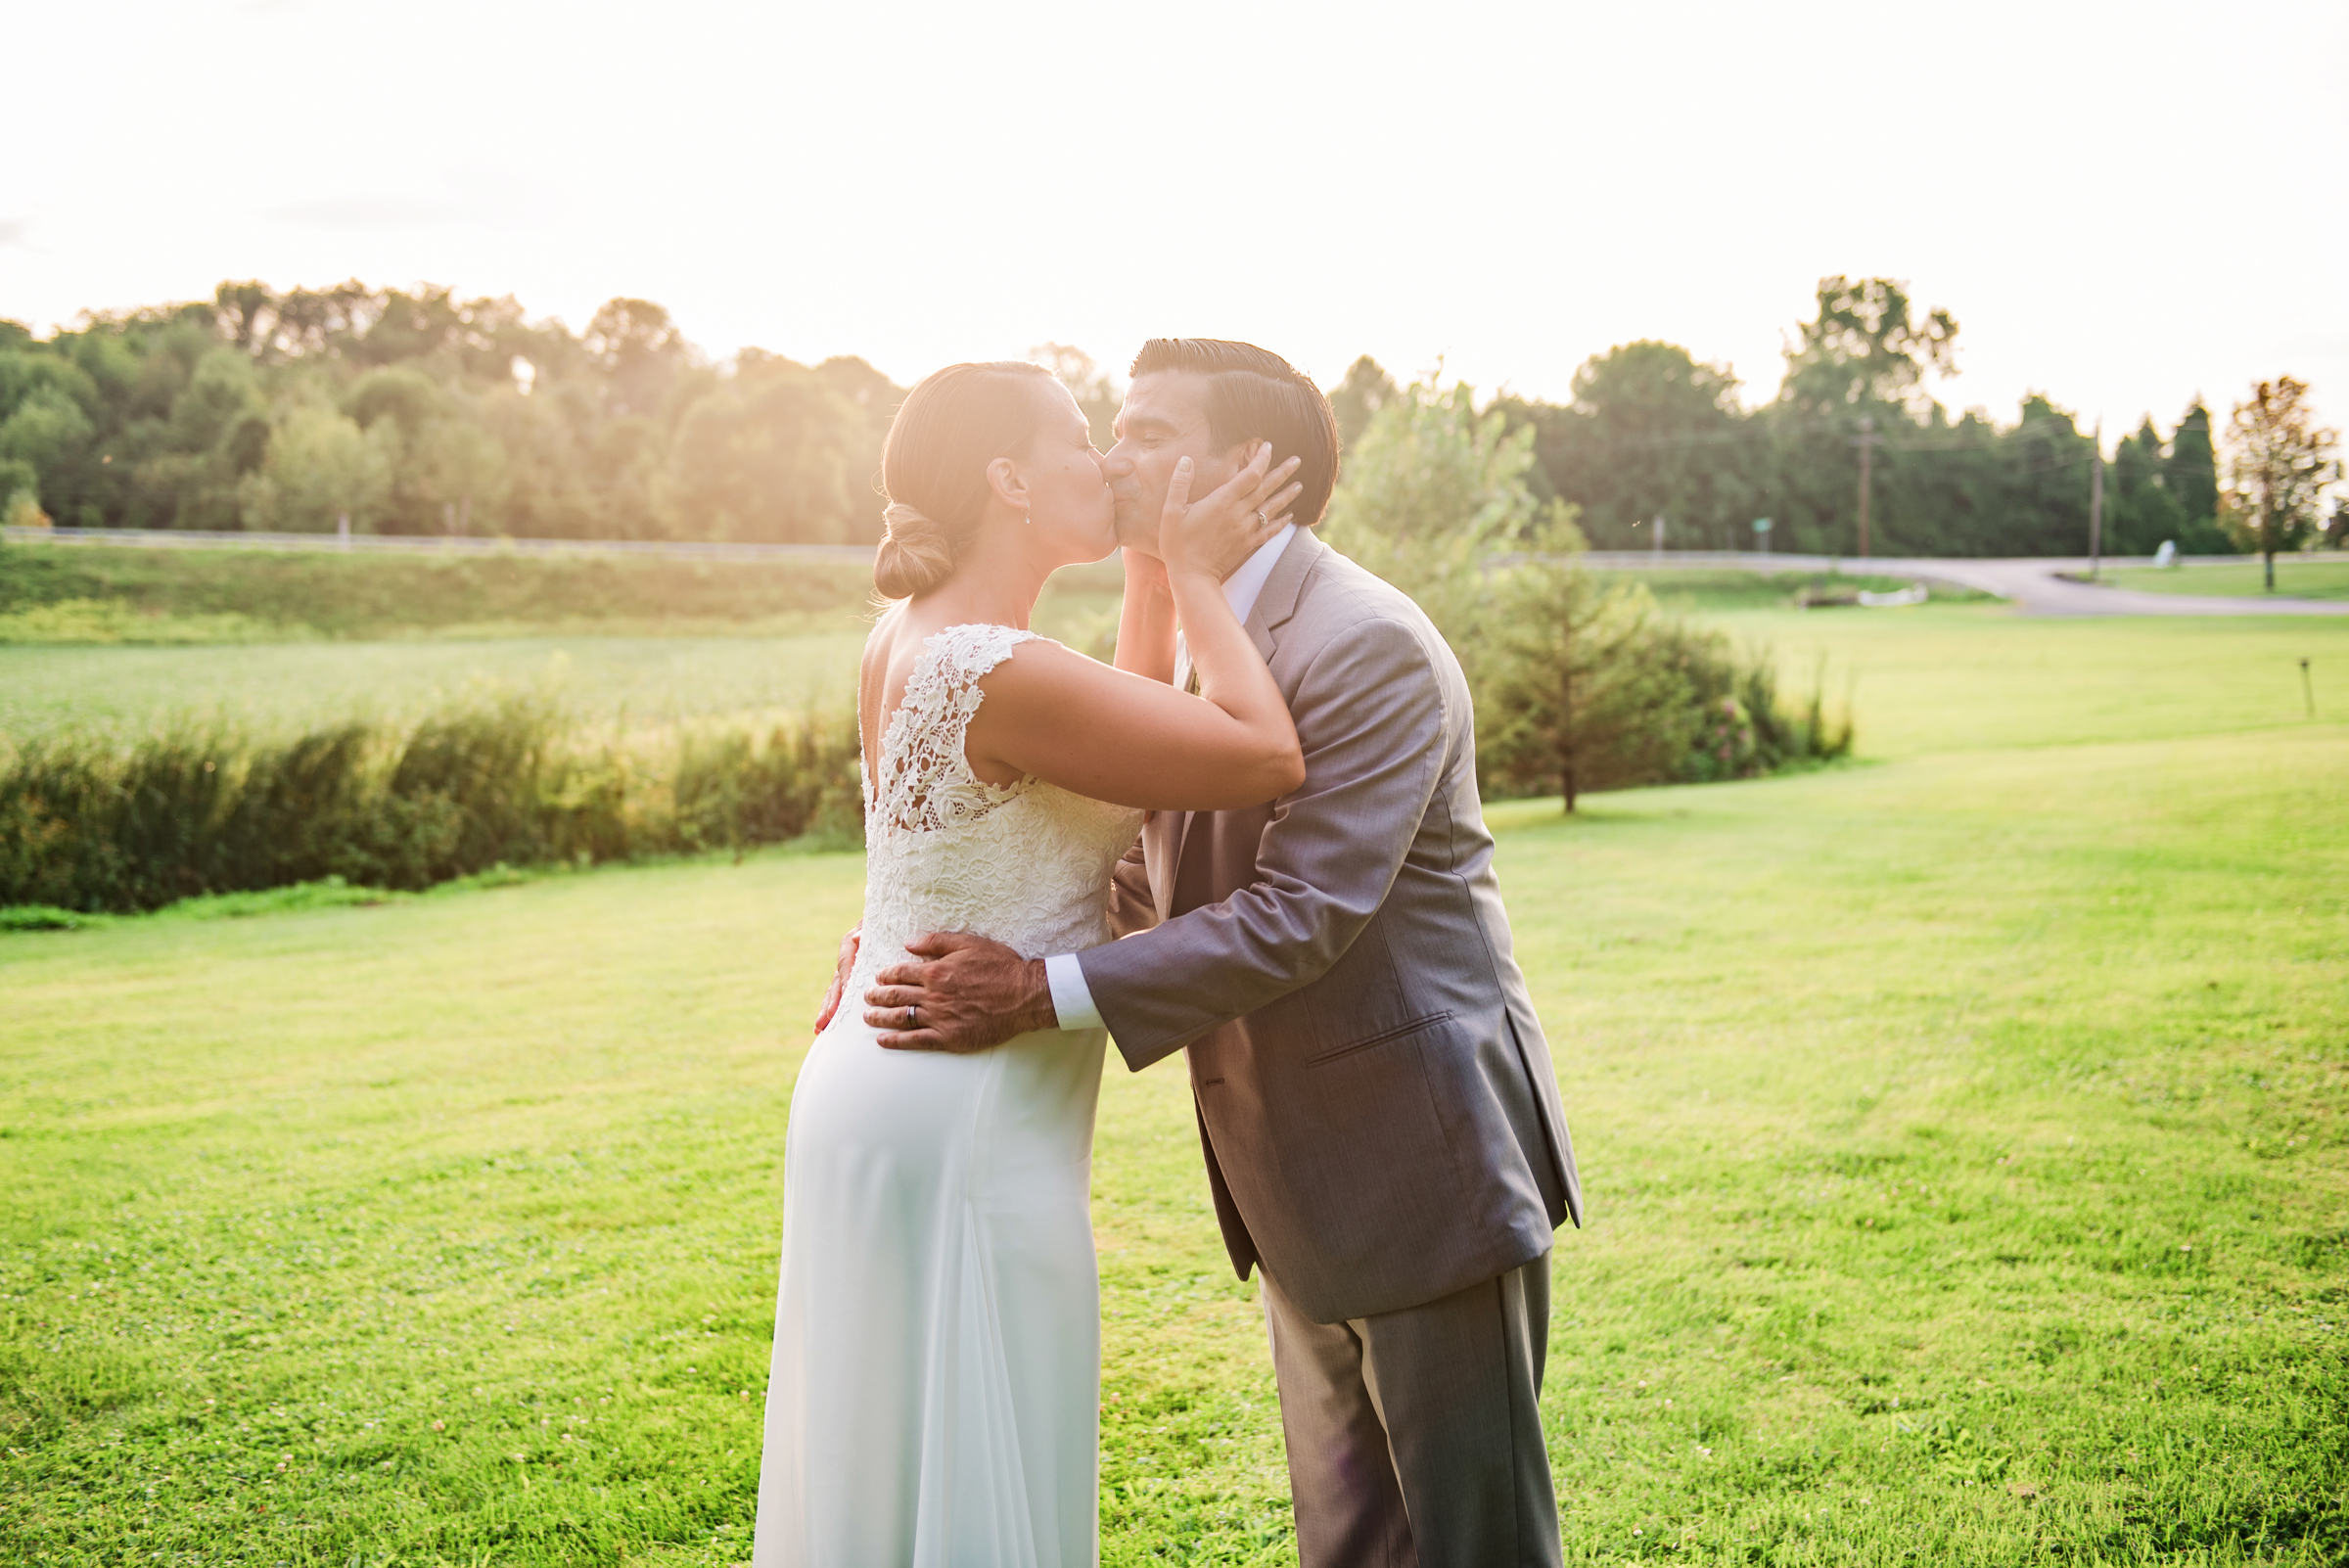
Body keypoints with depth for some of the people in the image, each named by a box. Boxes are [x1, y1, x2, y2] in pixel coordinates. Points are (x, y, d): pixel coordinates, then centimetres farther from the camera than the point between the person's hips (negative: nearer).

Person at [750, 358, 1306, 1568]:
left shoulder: (906, 639, 6)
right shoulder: (999, 674, -23)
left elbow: (1131, 750, 18)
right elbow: (1266, 758, -21)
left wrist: (1159, 573, 11)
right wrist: (1197, 577, -9)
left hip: (874, 1095, 10)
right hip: (966, 1135, -9)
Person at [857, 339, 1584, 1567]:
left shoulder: (1365, 647, -20)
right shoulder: (1178, 643, 9)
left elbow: (1299, 913, -27)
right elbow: (1144, 887, 10)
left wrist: (1044, 996, -30)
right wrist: (931, 942, -3)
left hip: (1424, 1159, -9)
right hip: (1305, 1181, 9)